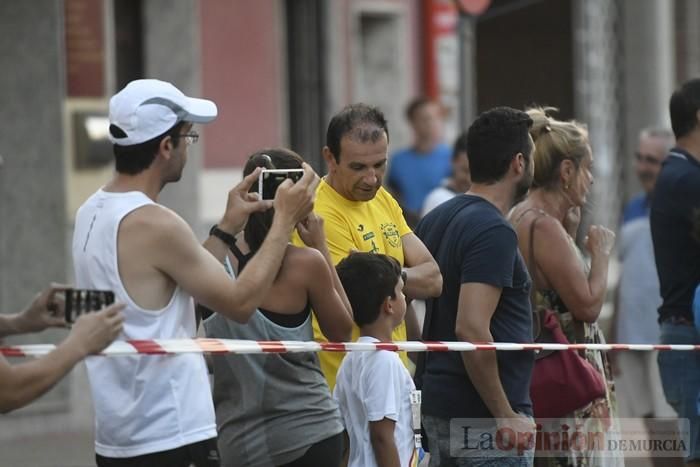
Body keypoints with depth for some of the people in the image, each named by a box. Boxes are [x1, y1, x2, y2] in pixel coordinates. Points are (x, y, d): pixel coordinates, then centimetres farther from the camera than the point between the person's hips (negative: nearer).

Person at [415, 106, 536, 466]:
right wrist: (506, 416, -21)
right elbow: (471, 330, -26)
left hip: (438, 408, 9)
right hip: (485, 418, -9)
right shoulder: (494, 232, -17)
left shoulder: (436, 220, 10)